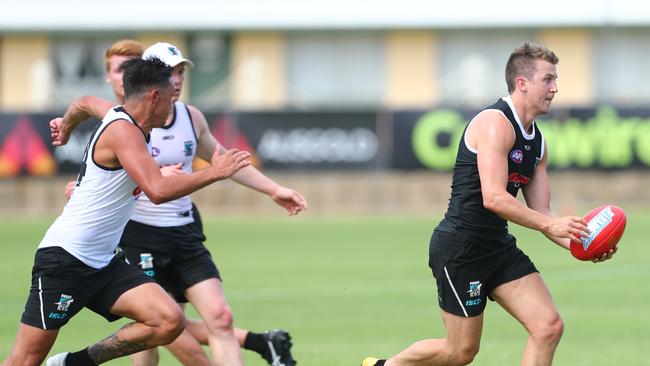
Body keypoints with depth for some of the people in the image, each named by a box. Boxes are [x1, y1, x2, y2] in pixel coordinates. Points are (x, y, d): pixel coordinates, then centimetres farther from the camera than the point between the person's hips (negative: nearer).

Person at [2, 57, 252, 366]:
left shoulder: (123, 122, 12)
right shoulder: (123, 131, -17)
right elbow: (158, 191, -29)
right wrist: (214, 172, -20)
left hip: (103, 265, 10)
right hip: (64, 259, -10)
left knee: (170, 322, -11)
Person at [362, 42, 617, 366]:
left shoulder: (537, 142, 12)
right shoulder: (495, 124, -17)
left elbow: (540, 212, 10)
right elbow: (494, 198, -26)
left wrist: (578, 243, -6)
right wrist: (548, 224, -30)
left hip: (499, 248, 9)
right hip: (459, 248, -9)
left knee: (549, 327, -7)